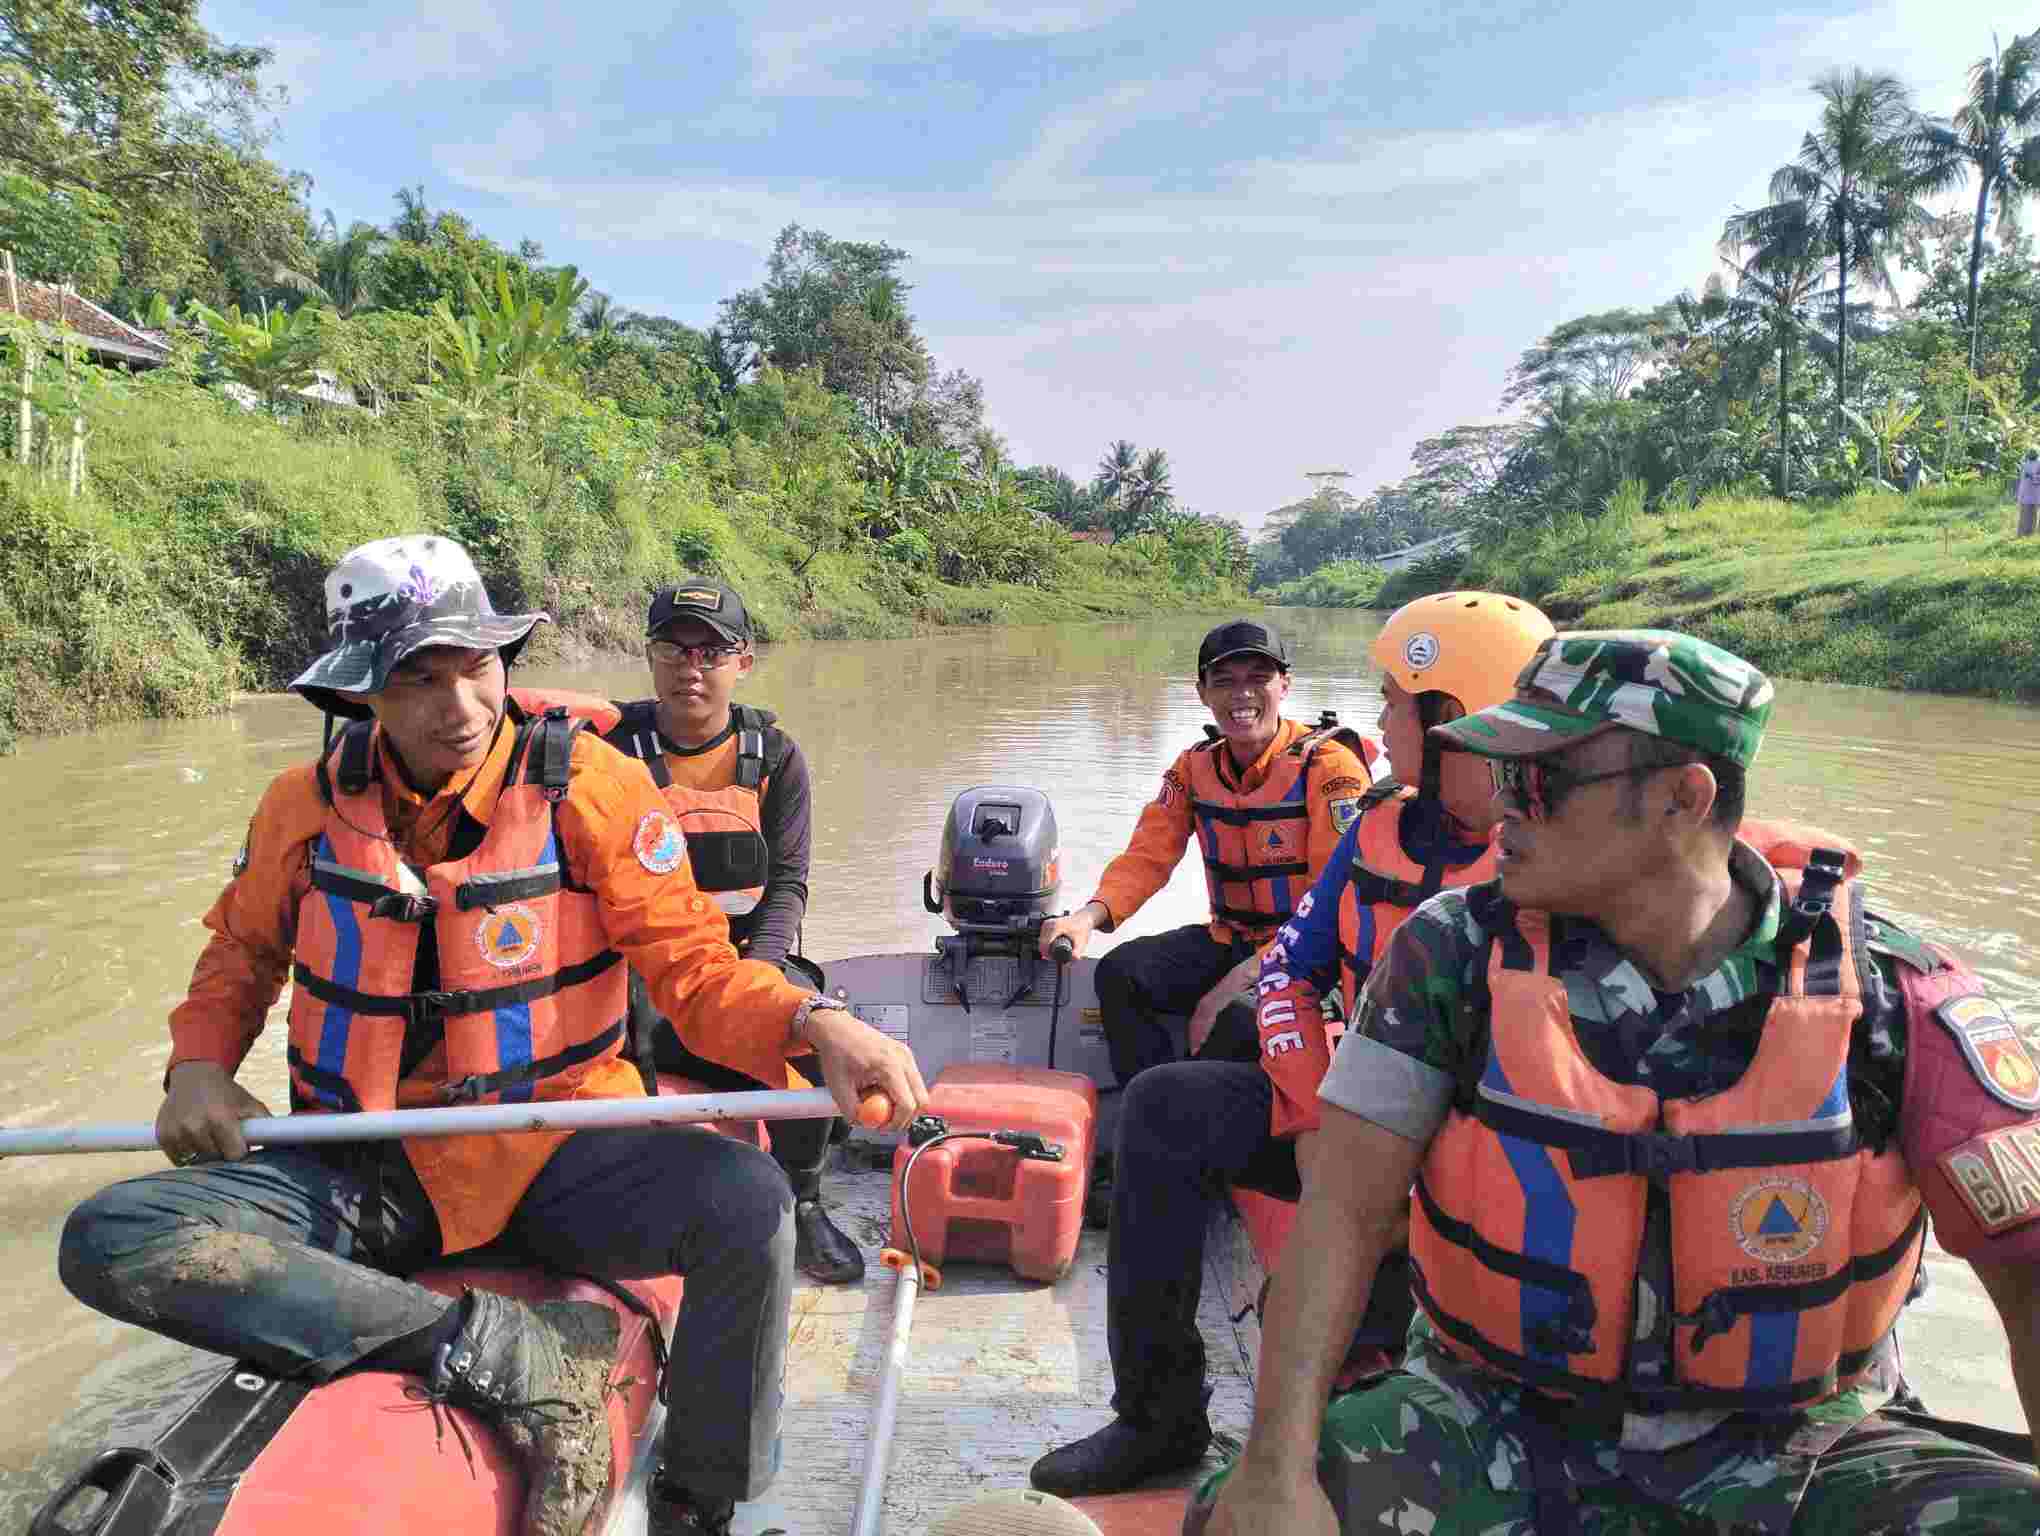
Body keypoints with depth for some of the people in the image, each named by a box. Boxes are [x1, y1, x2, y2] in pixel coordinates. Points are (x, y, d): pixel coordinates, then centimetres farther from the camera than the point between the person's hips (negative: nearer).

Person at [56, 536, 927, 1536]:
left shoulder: (590, 786, -9)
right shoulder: (307, 806, 0)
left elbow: (692, 966, -13)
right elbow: (242, 954, 18)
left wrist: (813, 1023, -32)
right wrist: (199, 1064, -2)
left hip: (551, 1150, -2)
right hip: (363, 1171, 3)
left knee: (745, 1201, -29)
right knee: (109, 1240, -20)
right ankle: (524, 1358, -24)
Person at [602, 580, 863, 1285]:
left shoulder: (774, 757, 6)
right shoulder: (614, 751, 2)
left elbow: (787, 881, 2)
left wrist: (756, 971, -16)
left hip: (752, 951, 1)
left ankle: (800, 1203, -4)